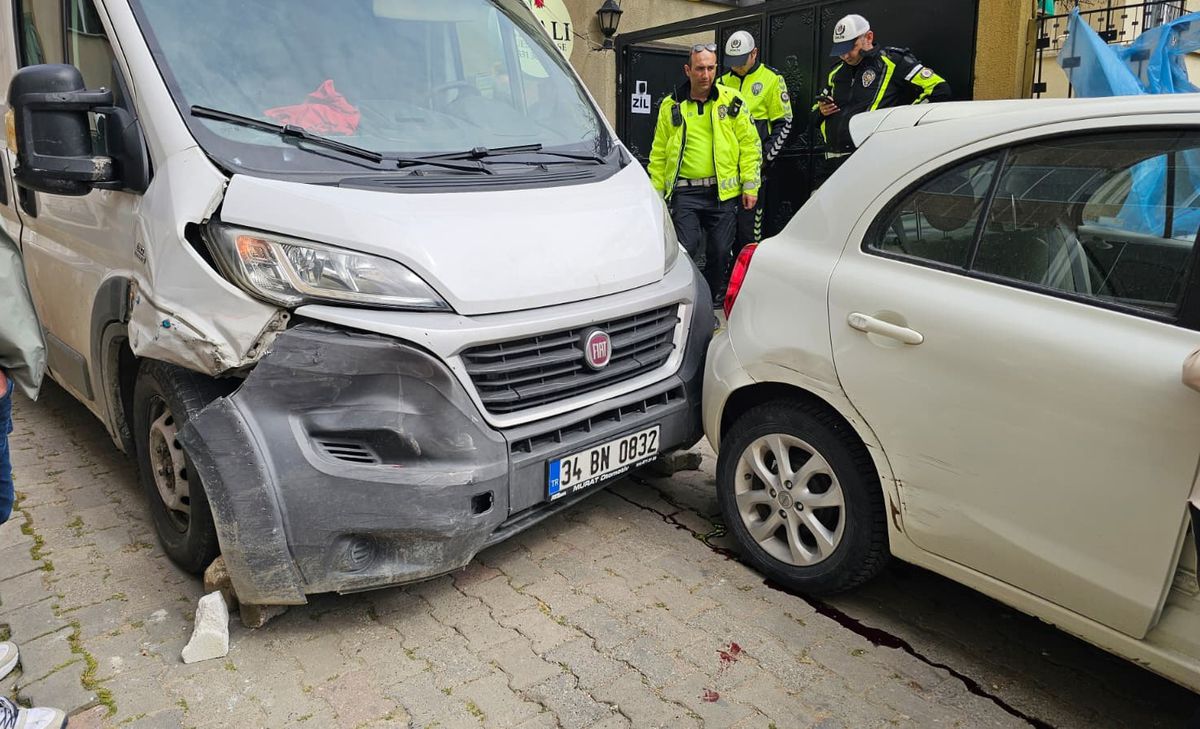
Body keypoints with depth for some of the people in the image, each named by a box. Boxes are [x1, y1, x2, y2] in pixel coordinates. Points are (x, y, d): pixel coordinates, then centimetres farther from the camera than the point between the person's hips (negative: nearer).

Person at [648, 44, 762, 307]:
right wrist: (656, 192, 3)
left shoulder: (732, 101, 5)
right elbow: (659, 153, 9)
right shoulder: (671, 106, 6)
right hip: (685, 192, 0)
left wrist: (750, 186, -1)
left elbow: (750, 145, 5)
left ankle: (714, 303, 27)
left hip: (723, 191, 1)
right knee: (684, 250, -8)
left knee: (720, 251, 7)